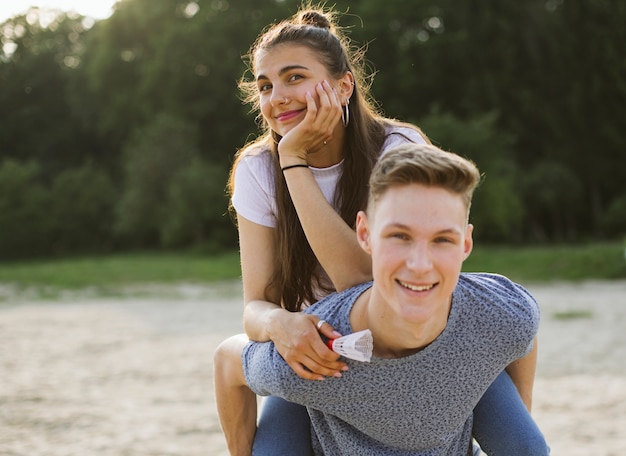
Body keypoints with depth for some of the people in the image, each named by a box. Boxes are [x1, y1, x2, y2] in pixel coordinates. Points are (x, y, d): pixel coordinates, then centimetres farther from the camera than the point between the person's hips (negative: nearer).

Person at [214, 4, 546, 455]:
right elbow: (257, 304, -14)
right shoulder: (258, 169, -10)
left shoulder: (397, 149, -18)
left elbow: (362, 279, -30)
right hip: (322, 354, 2)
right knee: (230, 356, -26)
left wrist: (295, 159, -30)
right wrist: (279, 323, -39)